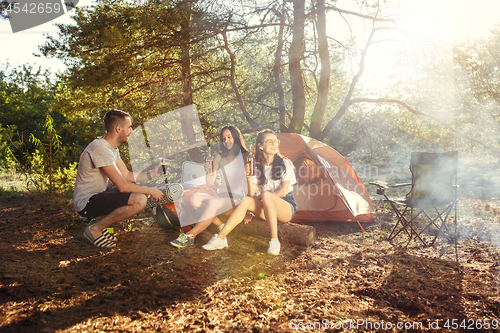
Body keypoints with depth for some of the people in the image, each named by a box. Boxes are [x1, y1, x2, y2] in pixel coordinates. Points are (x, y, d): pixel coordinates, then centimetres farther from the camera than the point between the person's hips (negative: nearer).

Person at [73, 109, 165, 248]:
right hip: (86, 203, -10)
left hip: (98, 195, 10)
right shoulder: (101, 148, -23)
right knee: (139, 200, -27)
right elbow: (122, 186, -25)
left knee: (144, 193, 12)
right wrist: (151, 191, -15)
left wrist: (151, 174, 4)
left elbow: (127, 175, 14)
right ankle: (95, 229, -8)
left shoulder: (112, 148, 9)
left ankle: (99, 220, 11)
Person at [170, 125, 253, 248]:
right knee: (194, 198, -19)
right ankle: (221, 226, -22)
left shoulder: (245, 156, 1)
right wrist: (208, 172, -11)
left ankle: (190, 236, -31)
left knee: (213, 203, -34)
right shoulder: (220, 156, 14)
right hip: (221, 196, 6)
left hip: (237, 199, -6)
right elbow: (210, 184, 11)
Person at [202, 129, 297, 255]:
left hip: (287, 208, -3)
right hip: (269, 208, 4)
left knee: (266, 195, -33)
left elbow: (283, 192, -10)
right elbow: (252, 194, -2)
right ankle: (221, 237, -24)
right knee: (247, 200, -24)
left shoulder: (285, 163, -4)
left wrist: (259, 196, -8)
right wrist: (249, 179, -18)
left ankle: (275, 241, -38)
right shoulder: (257, 166, 5)